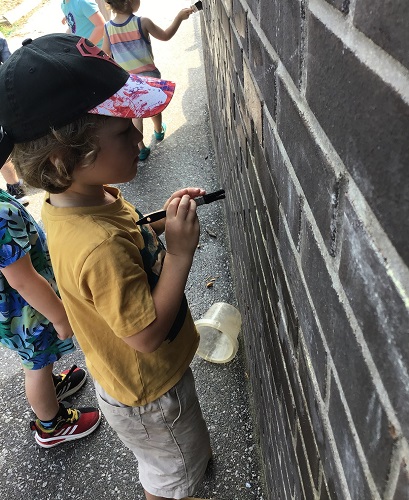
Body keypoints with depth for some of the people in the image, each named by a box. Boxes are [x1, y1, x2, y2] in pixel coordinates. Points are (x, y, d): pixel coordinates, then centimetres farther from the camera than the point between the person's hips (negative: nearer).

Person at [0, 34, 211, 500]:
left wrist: (161, 221, -10)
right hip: (149, 396, -9)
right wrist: (179, 251, -33)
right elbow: (148, 334, -33)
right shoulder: (98, 249, -43)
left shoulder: (88, 197, -13)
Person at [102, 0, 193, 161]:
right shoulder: (142, 22, -16)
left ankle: (140, 148, 12)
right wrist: (179, 17, 7)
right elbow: (165, 36, -3)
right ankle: (158, 131, 49)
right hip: (148, 75, -1)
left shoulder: (108, 28, -7)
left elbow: (105, 54, 2)